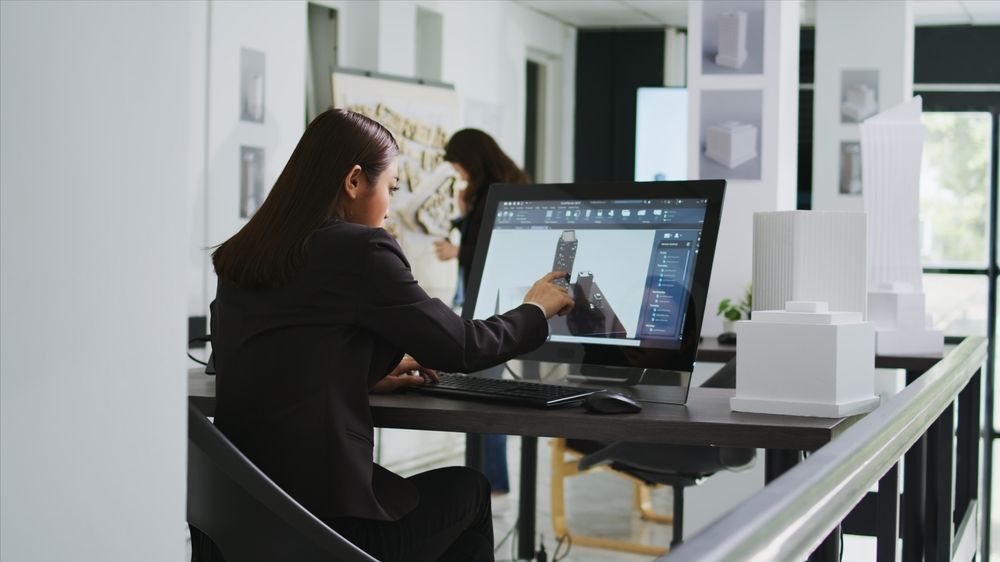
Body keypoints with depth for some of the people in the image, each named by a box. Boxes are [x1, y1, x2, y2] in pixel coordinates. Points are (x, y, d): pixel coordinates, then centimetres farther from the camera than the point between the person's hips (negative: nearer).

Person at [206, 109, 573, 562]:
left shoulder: (241, 256, 8)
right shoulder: (358, 248, -12)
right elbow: (462, 347, -5)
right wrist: (536, 309, 13)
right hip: (328, 522, -7)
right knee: (468, 489, 22)